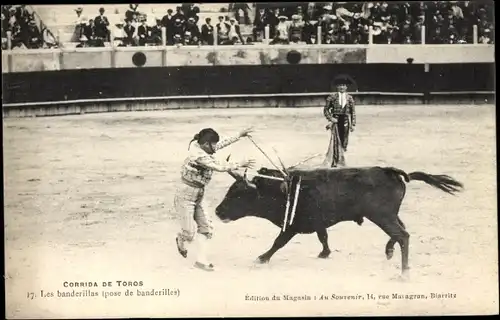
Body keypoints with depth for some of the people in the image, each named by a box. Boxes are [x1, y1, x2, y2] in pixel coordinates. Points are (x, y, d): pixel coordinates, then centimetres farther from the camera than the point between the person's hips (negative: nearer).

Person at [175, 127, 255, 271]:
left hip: (197, 198, 10)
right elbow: (219, 167, -25)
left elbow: (221, 144, 17)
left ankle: (201, 260, 12)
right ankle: (180, 241, 31)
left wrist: (239, 136, 20)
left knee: (205, 227, 6)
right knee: (189, 233, -5)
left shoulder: (201, 149, 3)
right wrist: (239, 165, -17)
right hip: (185, 198, -10)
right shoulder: (199, 156, -24)